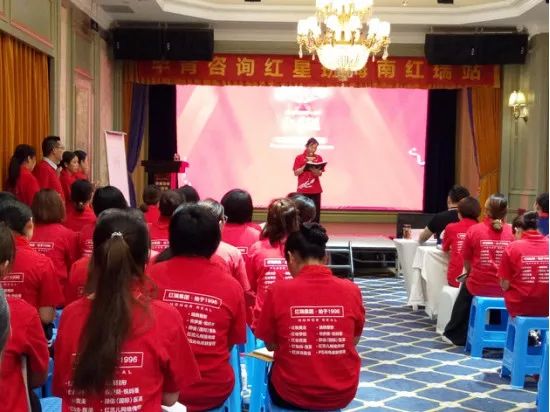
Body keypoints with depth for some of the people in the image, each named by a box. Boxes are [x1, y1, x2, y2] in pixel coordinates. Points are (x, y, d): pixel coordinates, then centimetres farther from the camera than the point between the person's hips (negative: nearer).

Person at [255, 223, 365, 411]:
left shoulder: (278, 291, -15)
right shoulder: (351, 290, -10)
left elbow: (271, 345, -2)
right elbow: (354, 341, 5)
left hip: (292, 394, -1)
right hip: (342, 394, 2)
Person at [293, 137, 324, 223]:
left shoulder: (318, 158, 7)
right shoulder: (299, 158, 1)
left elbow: (319, 173, 0)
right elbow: (296, 173, -4)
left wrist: (313, 168, -20)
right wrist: (306, 165, -14)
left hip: (316, 190, 2)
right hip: (303, 190, -2)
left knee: (316, 212, 1)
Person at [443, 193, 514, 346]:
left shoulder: (474, 230, -11)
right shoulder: (512, 232, -9)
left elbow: (467, 262, -2)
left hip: (478, 286, -1)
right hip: (503, 288, 1)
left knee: (466, 287, 30)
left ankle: (456, 335, 43)